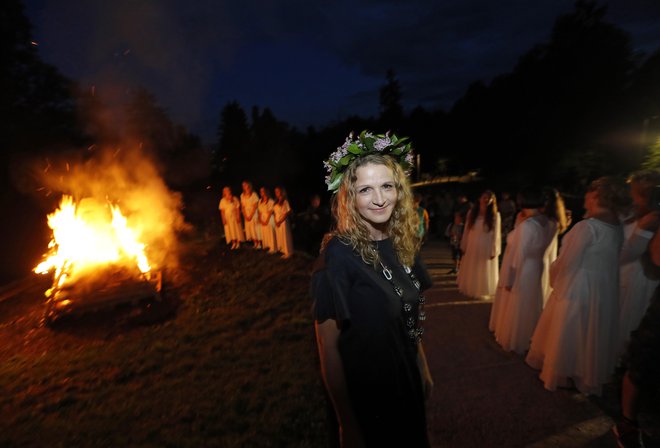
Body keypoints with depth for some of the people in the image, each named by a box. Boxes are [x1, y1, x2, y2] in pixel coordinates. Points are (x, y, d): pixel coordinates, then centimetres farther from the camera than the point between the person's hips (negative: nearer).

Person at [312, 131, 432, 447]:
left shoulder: (402, 244, -7)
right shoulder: (339, 254, -27)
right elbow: (329, 347, -22)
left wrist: (423, 367, 13)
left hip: (407, 383, 7)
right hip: (365, 394, -6)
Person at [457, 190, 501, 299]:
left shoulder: (495, 215, -8)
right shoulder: (471, 213, 0)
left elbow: (496, 234, -7)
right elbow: (466, 231, 2)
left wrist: (494, 251, -10)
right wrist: (464, 246, 3)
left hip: (486, 249, -3)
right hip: (472, 248, 3)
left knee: (484, 272, 10)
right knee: (471, 272, 15)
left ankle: (483, 292, 28)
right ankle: (470, 290, 34)